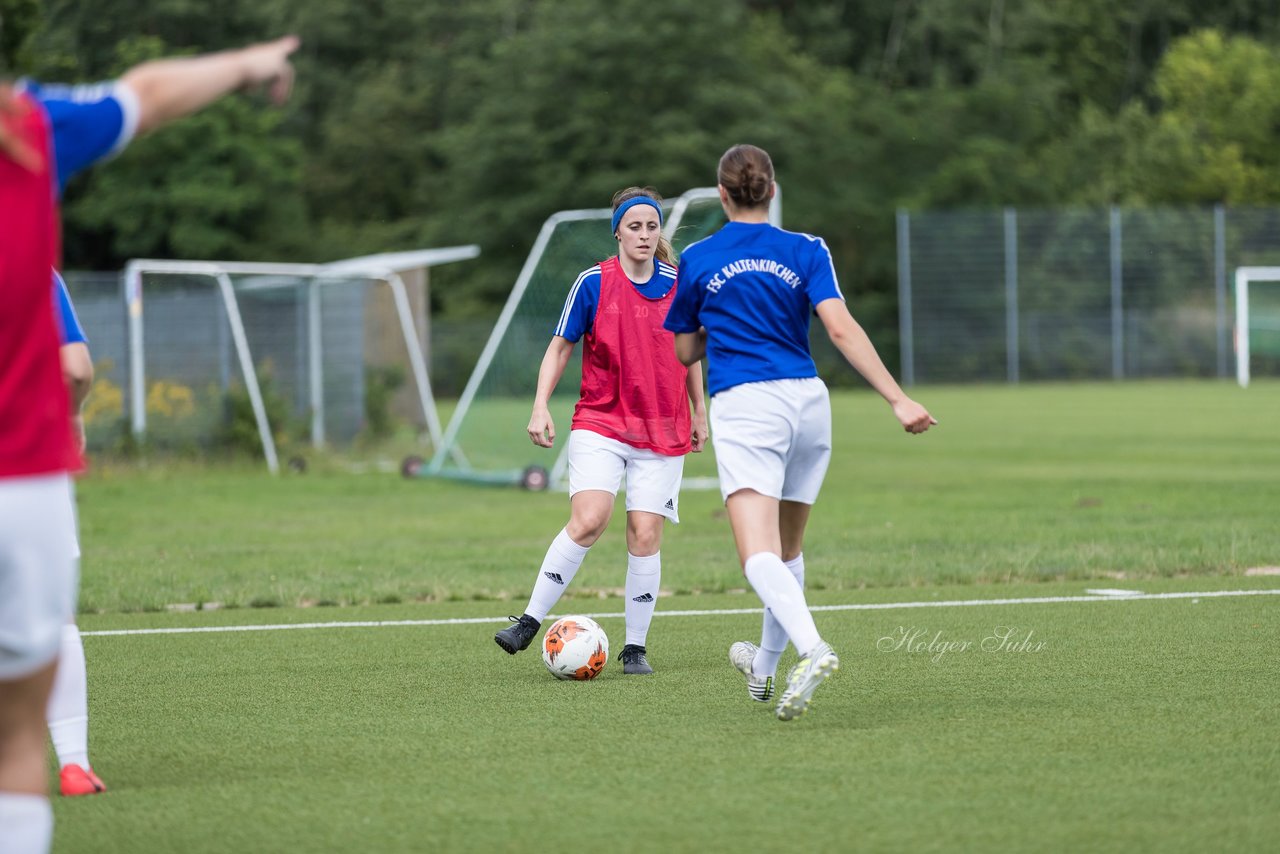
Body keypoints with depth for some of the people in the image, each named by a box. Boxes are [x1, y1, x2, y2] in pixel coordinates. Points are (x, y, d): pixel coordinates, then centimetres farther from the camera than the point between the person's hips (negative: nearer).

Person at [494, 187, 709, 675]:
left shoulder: (678, 286, 3)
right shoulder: (594, 283, -4)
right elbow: (560, 347, 2)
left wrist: (699, 413, 18)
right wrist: (541, 407, -8)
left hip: (663, 434, 2)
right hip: (600, 424, -2)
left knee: (645, 536, -5)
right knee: (588, 521, -21)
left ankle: (636, 647, 7)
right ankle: (529, 622, -12)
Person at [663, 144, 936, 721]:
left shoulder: (697, 261, 6)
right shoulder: (806, 252, 6)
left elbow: (684, 352, 14)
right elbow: (841, 329, -6)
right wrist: (898, 400, -10)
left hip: (743, 408, -3)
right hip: (808, 402, 4)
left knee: (759, 555, -17)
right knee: (788, 548, 22)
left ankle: (813, 649, -43)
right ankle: (764, 668, 36)